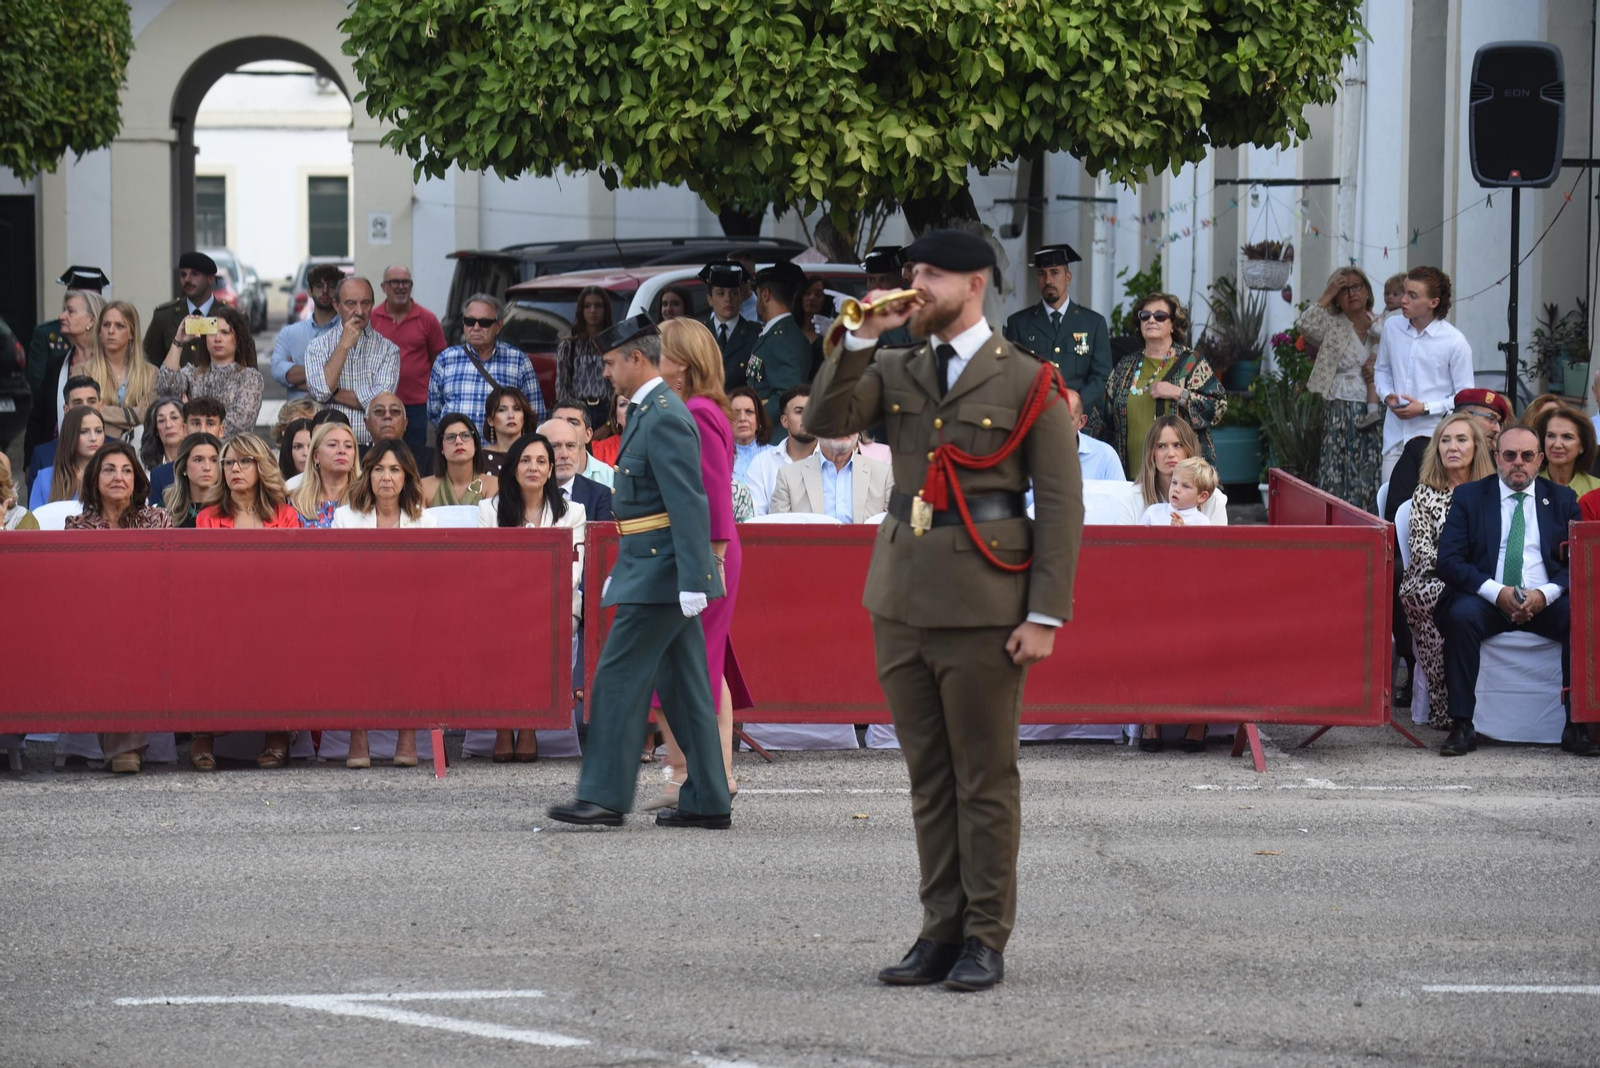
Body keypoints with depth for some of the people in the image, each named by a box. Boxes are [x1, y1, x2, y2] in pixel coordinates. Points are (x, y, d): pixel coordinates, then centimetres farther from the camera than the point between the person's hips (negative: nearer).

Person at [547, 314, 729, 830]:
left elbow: (689, 504, -22)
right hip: (651, 570, 10)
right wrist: (621, 573, 27)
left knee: (619, 679, -9)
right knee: (682, 686, 9)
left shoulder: (665, 418, -16)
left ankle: (603, 795, -7)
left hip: (659, 574, -10)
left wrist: (693, 581, -26)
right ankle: (707, 801, 11)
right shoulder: (649, 413, 17)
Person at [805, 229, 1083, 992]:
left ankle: (985, 942, 4)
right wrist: (860, 339, -10)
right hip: (902, 599, 5)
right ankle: (941, 933, 14)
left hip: (984, 607, -5)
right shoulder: (895, 372, 12)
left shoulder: (1027, 383, -2)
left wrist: (1046, 615, -11)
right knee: (928, 779, 8)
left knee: (985, 779, 0)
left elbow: (1061, 506, -4)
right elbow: (826, 422, -3)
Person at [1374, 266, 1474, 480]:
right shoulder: (1392, 327, 6)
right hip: (1395, 436, 4)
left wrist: (1425, 408, -13)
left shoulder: (1454, 342, -8)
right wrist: (1387, 396, 1)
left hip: (1434, 439, -4)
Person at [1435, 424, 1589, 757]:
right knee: (1461, 615, -34)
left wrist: (1545, 594, -15)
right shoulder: (1468, 497, 9)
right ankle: (1461, 726, -30)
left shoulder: (1563, 499, 14)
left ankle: (1576, 726, -24)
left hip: (1545, 602, 1)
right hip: (1488, 601, -1)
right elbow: (1448, 561, -1)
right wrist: (1497, 592, -16)